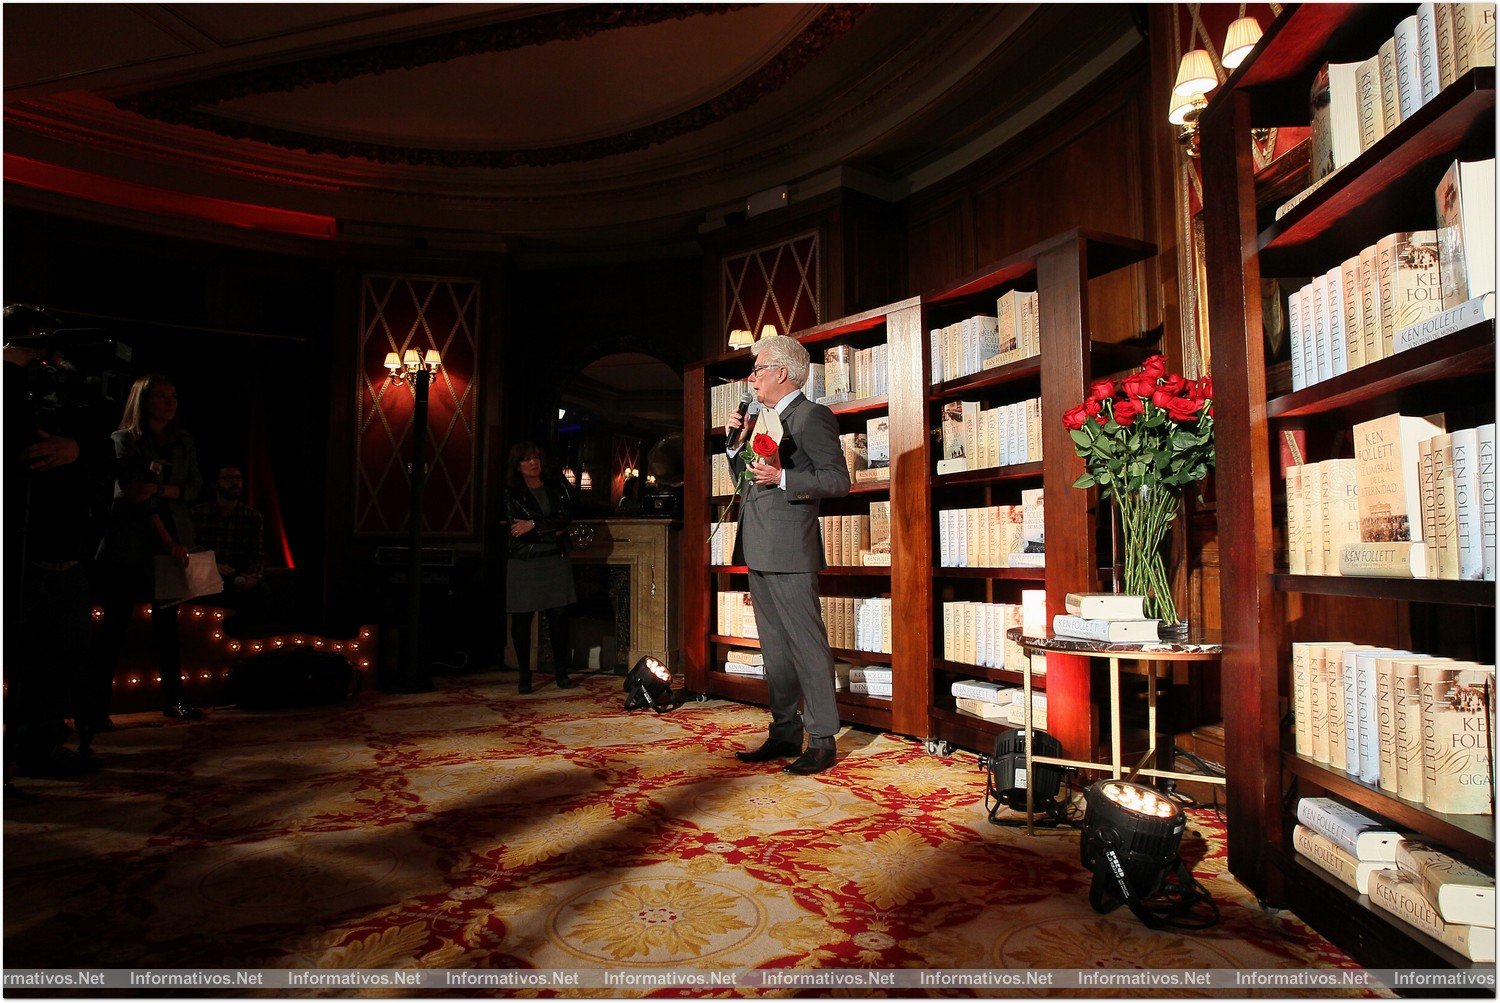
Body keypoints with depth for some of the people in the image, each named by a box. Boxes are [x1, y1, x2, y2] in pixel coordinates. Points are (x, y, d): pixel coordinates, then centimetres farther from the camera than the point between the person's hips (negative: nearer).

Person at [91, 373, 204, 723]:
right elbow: (138, 495, -10)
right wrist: (169, 542, -17)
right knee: (116, 623, -3)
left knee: (167, 621, 9)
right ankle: (97, 706, 3)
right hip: (130, 545, -4)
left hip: (174, 541, 4)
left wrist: (163, 489, -14)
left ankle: (173, 699, 14)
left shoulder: (183, 442, 13)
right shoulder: (124, 441, -2)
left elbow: (195, 484, 8)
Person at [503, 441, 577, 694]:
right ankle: (525, 676, 11)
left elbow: (566, 516, -4)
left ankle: (562, 673, 11)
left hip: (555, 561, 2)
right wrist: (552, 530, -10)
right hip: (523, 562, -2)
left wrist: (534, 525, -13)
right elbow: (516, 528, -9)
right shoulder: (511, 492, 1)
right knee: (522, 618, 0)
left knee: (558, 616, 1)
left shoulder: (556, 485, 8)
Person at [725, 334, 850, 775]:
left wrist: (782, 478, -22)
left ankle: (822, 741, 5)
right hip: (760, 553, 9)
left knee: (807, 645, -4)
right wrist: (736, 442, 9)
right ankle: (785, 734, 23)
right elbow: (747, 482, 23)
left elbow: (838, 480, -13)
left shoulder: (812, 416, -7)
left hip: (789, 551, -9)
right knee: (774, 648, 13)